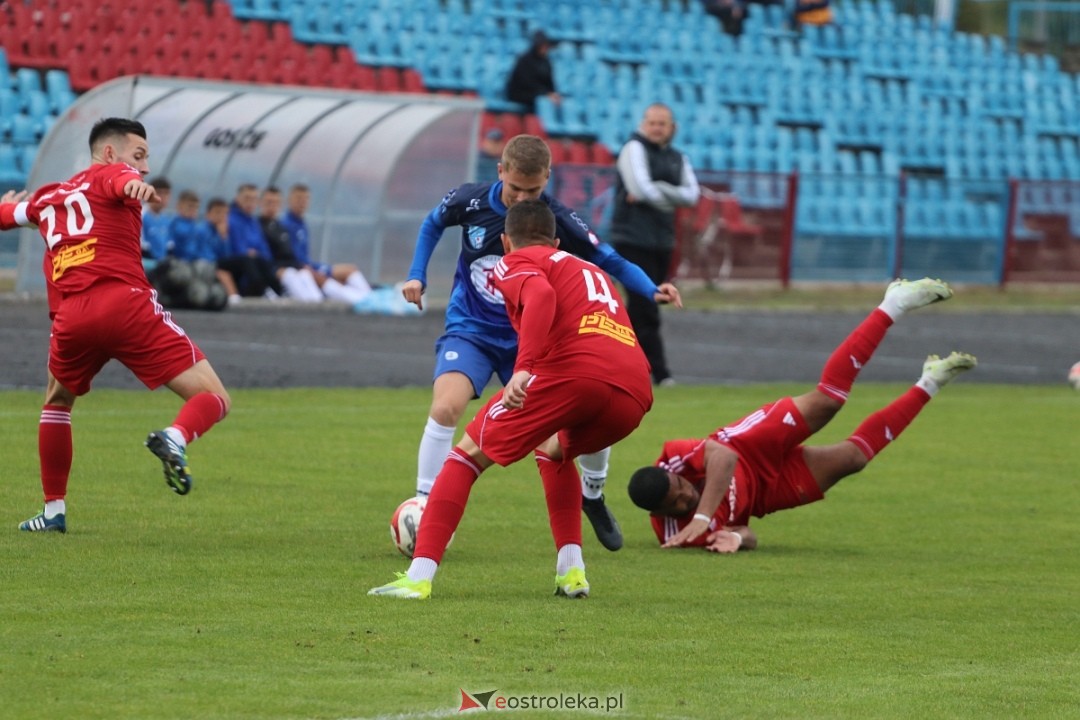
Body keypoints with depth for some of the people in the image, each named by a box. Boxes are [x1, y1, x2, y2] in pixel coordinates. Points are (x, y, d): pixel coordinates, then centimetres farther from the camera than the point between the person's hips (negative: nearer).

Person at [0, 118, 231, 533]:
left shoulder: (47, 198, 30)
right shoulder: (112, 174, 13)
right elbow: (124, 179, -12)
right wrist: (134, 185, -37)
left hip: (71, 318, 5)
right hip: (125, 303, -5)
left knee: (57, 401, 34)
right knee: (213, 400, -2)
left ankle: (53, 510, 29)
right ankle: (176, 439, -35)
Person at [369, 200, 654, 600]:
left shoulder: (514, 263, 17)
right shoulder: (595, 272, 37)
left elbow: (541, 295, -7)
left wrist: (524, 368, -17)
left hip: (573, 371, -6)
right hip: (635, 394, 6)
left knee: (470, 452, 8)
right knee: (554, 450, 35)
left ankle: (419, 575, -5)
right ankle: (571, 571, 21)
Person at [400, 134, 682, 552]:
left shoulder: (557, 221, -17)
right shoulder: (470, 201, -13)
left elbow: (611, 262, -10)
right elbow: (434, 224, 11)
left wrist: (652, 290, -27)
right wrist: (417, 275, 3)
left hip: (529, 338, 1)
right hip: (470, 330, -1)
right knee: (446, 406, -28)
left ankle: (593, 497, 26)